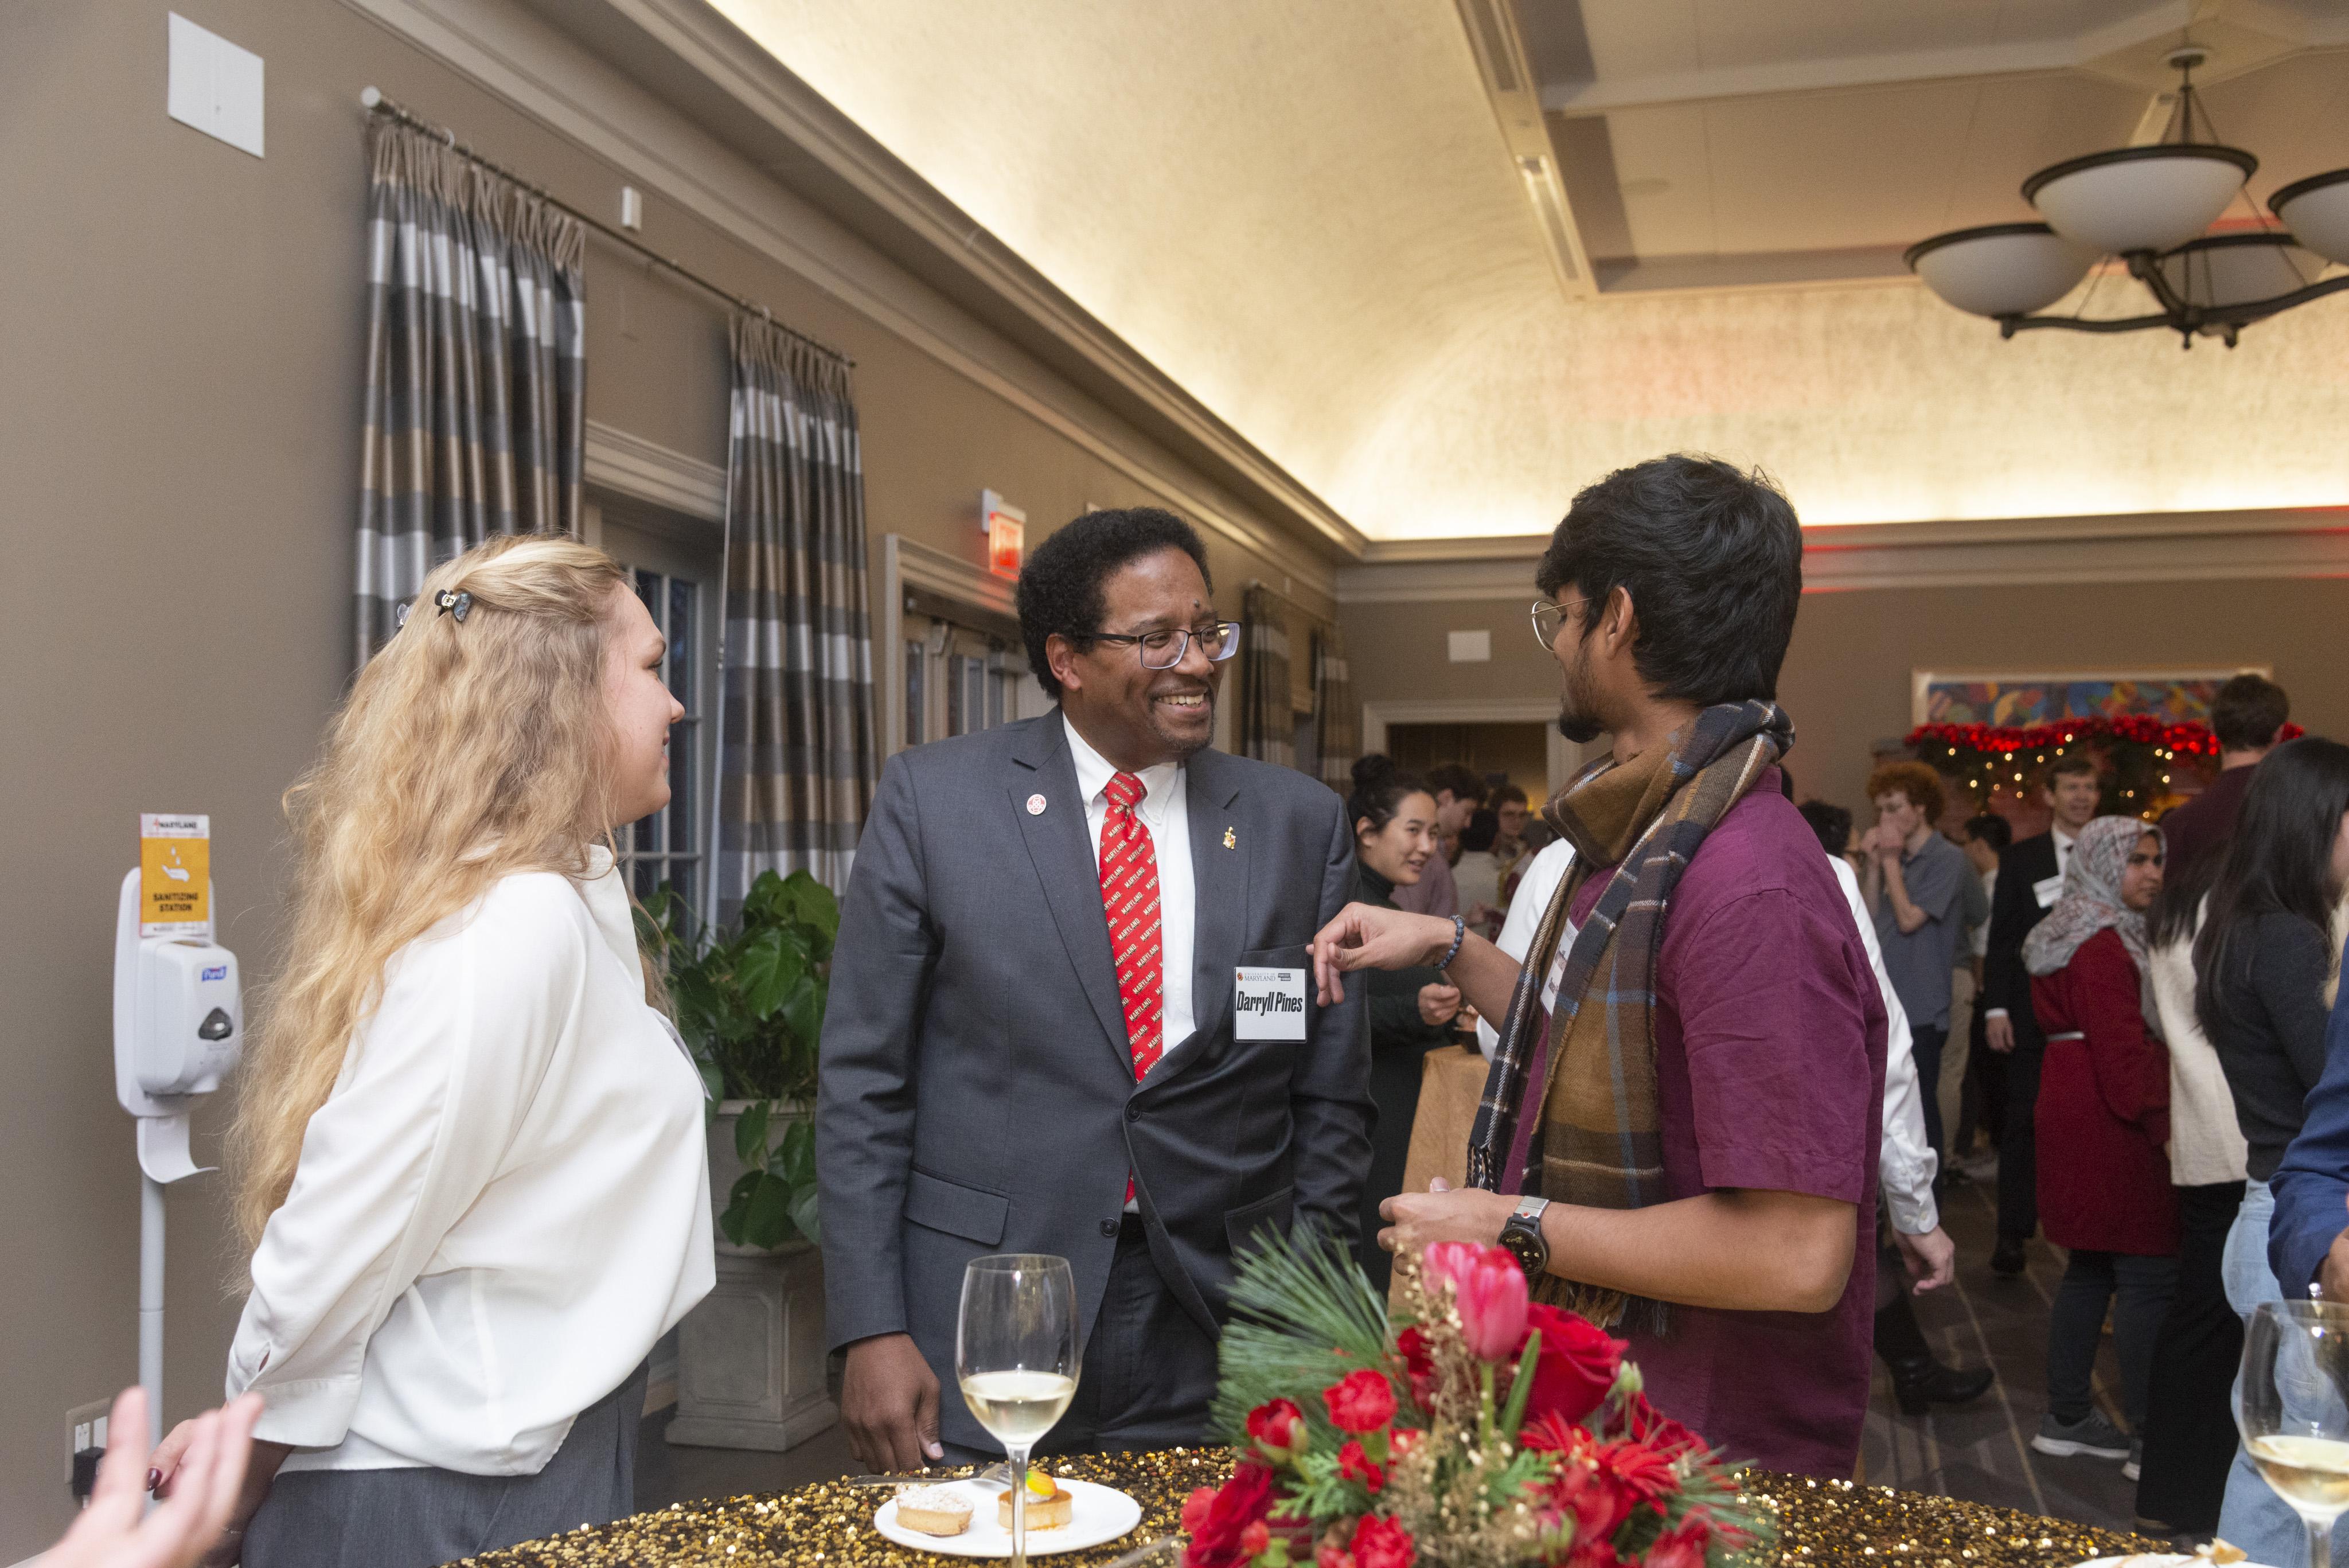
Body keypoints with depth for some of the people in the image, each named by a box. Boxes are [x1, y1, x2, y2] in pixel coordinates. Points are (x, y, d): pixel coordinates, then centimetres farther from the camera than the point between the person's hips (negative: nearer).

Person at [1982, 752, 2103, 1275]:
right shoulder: (2020, 858, 5)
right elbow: (2001, 938, 3)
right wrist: (1996, 1007, -5)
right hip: (2034, 1013, 0)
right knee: (2022, 1124, 1)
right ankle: (2013, 1234, 7)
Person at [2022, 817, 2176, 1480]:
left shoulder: (2071, 936, 16)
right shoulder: (2104, 944, -15)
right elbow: (2125, 1051, -20)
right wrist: (2163, 1124, -16)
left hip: (2073, 1114, 11)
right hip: (2112, 1126, -11)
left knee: (2091, 1270, 15)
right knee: (2151, 1276, -6)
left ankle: (2067, 1417, 21)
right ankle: (2151, 1438, -2)